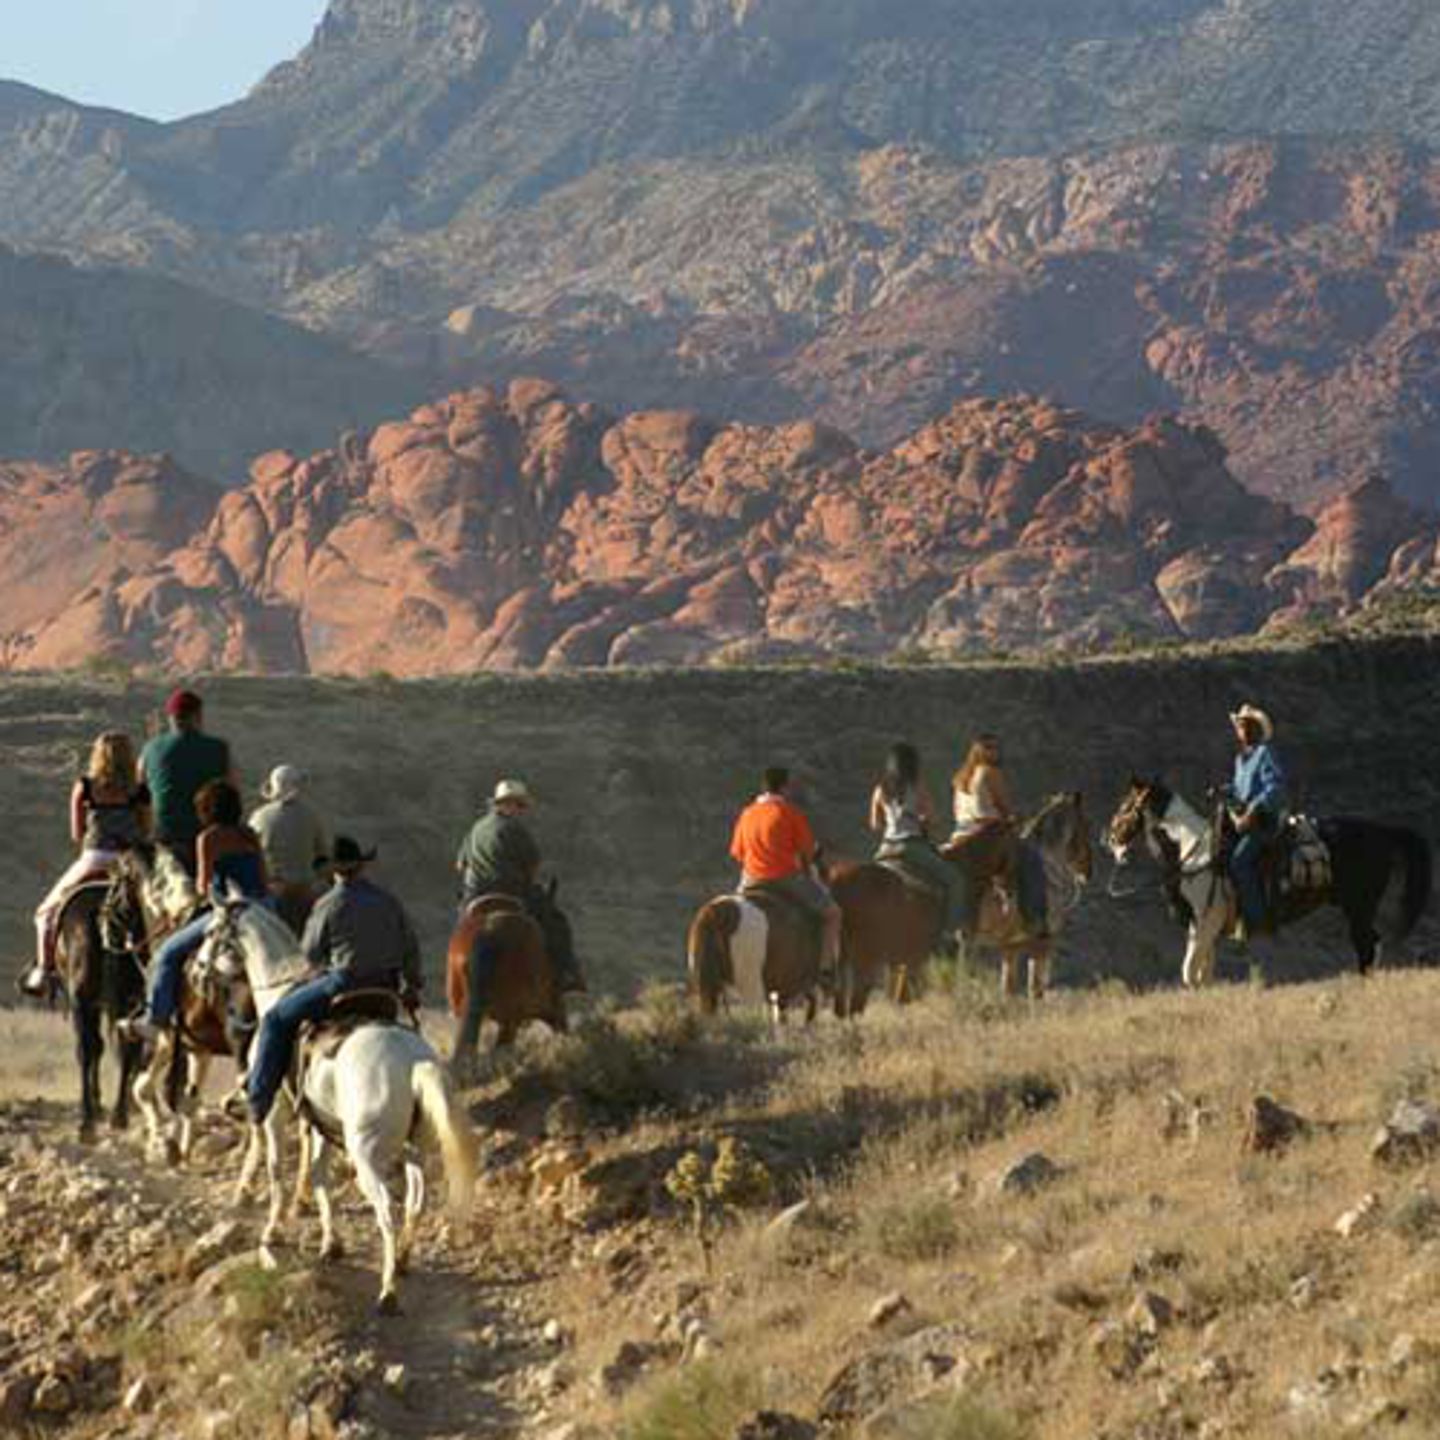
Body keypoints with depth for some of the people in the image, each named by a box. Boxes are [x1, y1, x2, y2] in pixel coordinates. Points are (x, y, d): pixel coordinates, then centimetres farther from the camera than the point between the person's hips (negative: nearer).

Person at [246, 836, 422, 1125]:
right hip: (386, 990, 6)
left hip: (343, 985, -6)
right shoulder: (390, 902, 9)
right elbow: (411, 951, 16)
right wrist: (413, 985, 32)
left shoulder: (330, 904, -8)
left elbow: (311, 954, 0)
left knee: (277, 1019, 5)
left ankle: (257, 1098, 2)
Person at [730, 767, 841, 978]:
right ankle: (827, 966, -4)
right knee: (832, 912, 7)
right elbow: (807, 850, -3)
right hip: (786, 879, -5)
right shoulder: (790, 811, -4)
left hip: (751, 883, 5)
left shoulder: (747, 814, 10)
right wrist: (807, 870, 16)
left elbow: (737, 854, 10)